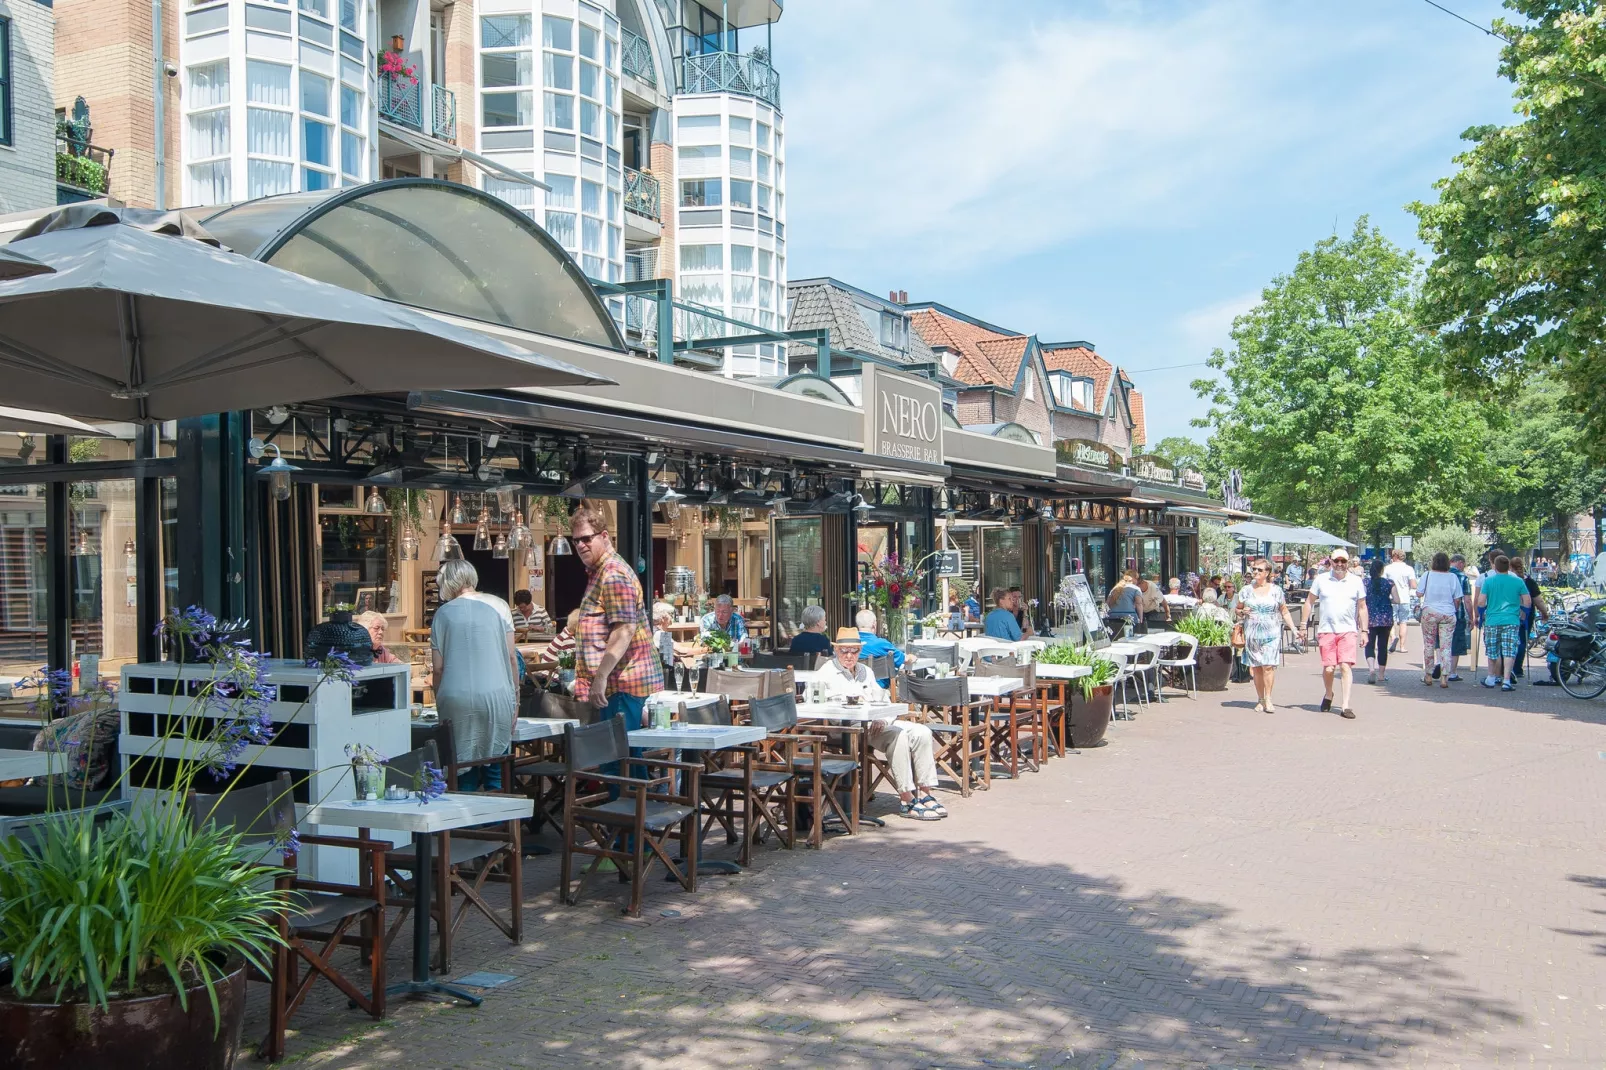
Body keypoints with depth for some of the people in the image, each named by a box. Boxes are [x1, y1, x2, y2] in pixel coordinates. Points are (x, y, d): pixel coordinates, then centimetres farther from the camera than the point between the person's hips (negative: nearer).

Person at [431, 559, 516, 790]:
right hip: (496, 698, 1)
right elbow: (511, 656, 4)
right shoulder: (496, 606, 5)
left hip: (458, 701, -1)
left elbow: (438, 668, 3)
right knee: (496, 772, 6)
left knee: (464, 768, 6)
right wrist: (515, 696, 12)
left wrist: (440, 702, 15)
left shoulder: (443, 614, 3)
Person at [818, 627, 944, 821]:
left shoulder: (865, 671, 24)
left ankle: (926, 792, -12)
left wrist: (882, 720, -5)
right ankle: (907, 799, -26)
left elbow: (884, 702, 20)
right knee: (898, 736, -30)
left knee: (922, 732, -12)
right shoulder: (827, 673, 3)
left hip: (877, 723, 7)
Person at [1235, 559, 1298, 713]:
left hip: (1271, 634, -2)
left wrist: (1294, 629, 3)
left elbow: (1284, 612, 10)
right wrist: (1242, 612, -6)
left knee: (1268, 666, -12)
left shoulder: (1276, 590, 6)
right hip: (1252, 634, 2)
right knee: (1256, 667, 2)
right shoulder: (1247, 590, 9)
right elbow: (1237, 609, 16)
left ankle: (1268, 700, -6)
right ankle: (1260, 700, 11)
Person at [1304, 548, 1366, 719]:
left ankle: (1345, 706, -6)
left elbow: (1362, 607, 10)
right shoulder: (1321, 580, 4)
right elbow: (1309, 602, 11)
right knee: (1328, 668, -2)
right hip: (1326, 631, 0)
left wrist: (1364, 631, 7)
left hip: (1348, 631, 0)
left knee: (1345, 667, -10)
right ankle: (1328, 694, 28)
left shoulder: (1356, 582, 5)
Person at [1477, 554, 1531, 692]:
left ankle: (1492, 678, 26)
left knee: (1493, 652, 13)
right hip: (1511, 621, 0)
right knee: (1509, 652, -3)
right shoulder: (1518, 582, 2)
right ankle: (1506, 681, -13)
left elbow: (1480, 603, -3)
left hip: (1492, 621, 0)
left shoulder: (1488, 581, 0)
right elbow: (1527, 603, 4)